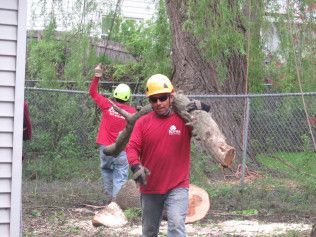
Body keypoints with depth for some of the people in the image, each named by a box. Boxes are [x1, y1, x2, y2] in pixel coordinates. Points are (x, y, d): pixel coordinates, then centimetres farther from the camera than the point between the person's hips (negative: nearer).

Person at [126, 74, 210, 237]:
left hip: (177, 186, -3)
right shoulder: (143, 122, 0)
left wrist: (203, 110, -21)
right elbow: (132, 148, -7)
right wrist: (136, 166, -28)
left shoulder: (184, 120, -3)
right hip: (150, 188, 3)